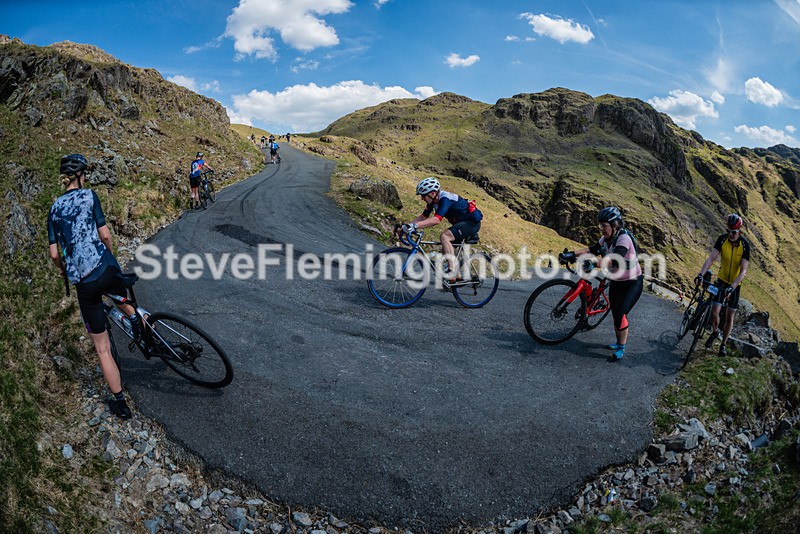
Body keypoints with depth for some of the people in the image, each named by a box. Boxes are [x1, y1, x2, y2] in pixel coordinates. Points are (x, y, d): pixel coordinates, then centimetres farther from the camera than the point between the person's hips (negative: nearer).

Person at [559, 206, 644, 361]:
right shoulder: (606, 238, -2)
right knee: (615, 314, 12)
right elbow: (592, 249, -6)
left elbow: (614, 259, -41)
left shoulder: (624, 238, -27)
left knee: (620, 314, -13)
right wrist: (572, 254, -21)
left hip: (632, 282, -8)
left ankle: (621, 348, 2)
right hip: (615, 281, 8)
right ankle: (619, 342, 31)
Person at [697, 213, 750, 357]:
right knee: (714, 312, -11)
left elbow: (743, 271, -23)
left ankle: (724, 344, 24)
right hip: (722, 280, 1)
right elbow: (711, 258, -22)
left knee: (729, 317, 6)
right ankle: (715, 332, 21)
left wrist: (732, 287, -36)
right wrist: (701, 274, -37)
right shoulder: (722, 239, -15)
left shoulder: (745, 245, -19)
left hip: (735, 284, -1)